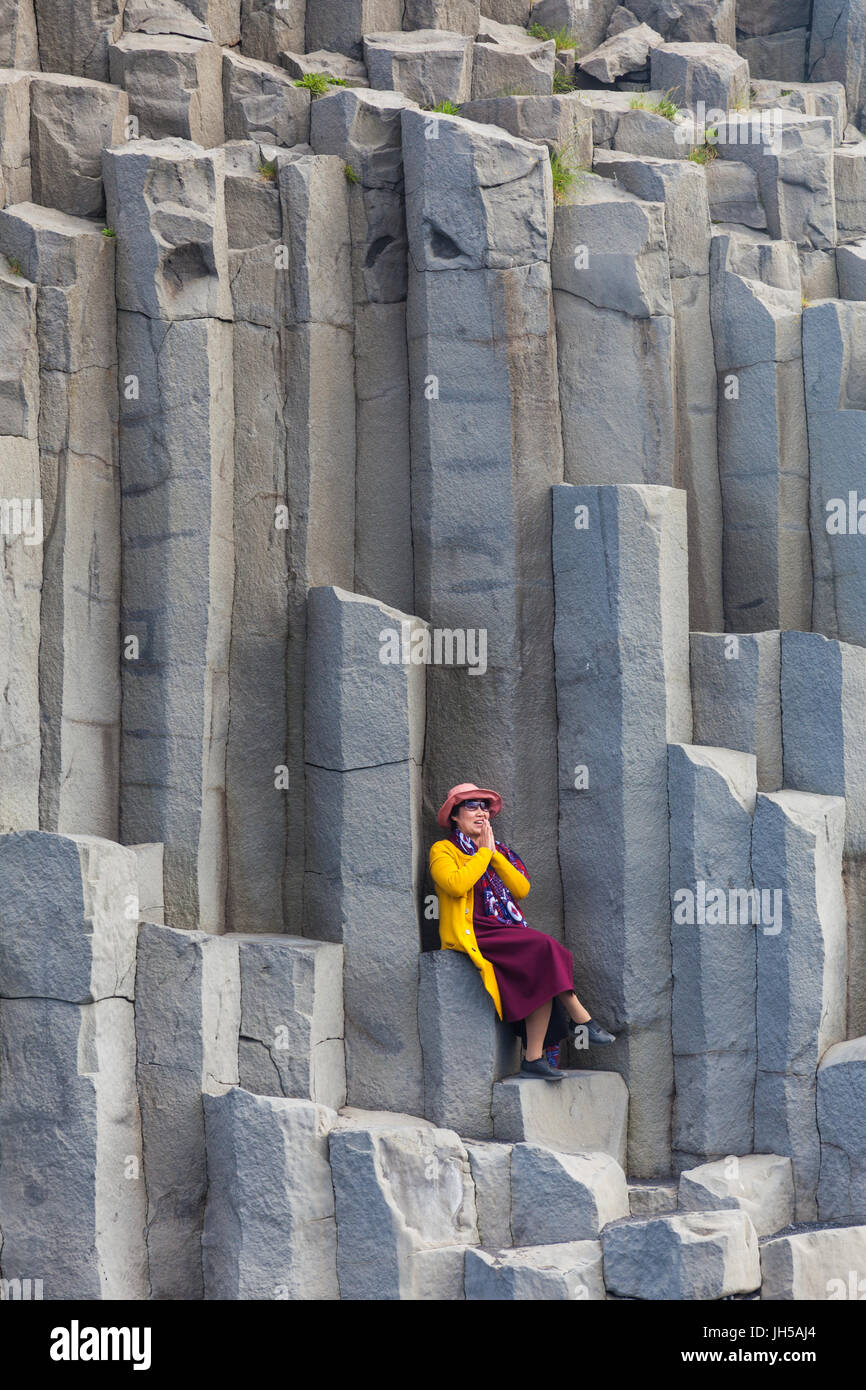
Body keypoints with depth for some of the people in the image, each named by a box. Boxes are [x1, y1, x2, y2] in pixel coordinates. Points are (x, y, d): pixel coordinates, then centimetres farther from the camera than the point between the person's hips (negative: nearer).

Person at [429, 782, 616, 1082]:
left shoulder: (500, 851, 24)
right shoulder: (443, 851, 6)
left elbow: (522, 889, 8)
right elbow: (456, 885, -16)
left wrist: (495, 854, 1)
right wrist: (483, 852, -4)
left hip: (507, 931, 6)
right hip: (474, 935, -6)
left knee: (543, 973, -24)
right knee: (544, 947, -28)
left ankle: (534, 1058, -27)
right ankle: (580, 1019, -21)